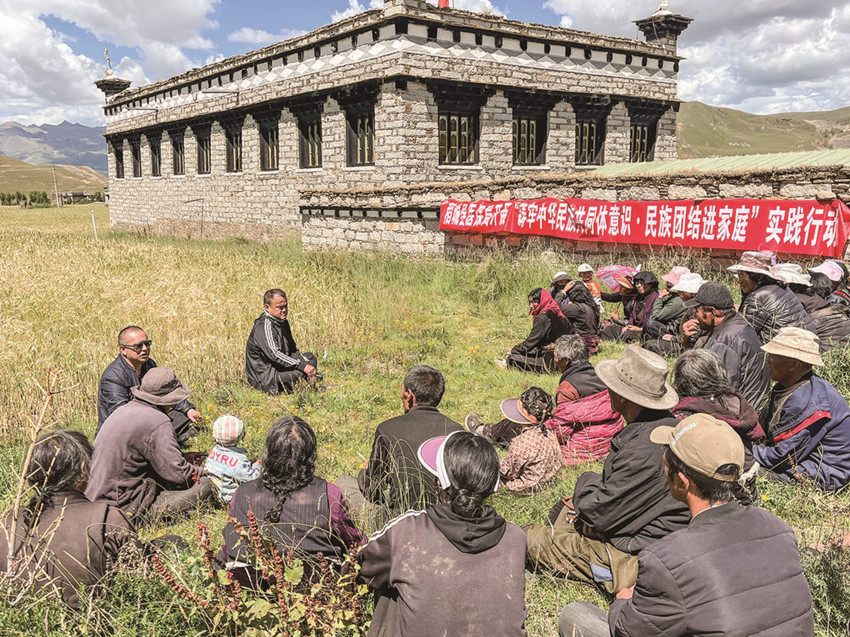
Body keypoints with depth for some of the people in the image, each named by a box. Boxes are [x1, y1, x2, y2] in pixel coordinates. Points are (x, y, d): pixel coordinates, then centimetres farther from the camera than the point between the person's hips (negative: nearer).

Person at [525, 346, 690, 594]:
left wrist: (586, 482, -5)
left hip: (637, 560, -10)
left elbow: (600, 513, -25)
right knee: (564, 508, 23)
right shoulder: (666, 422, -1)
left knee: (532, 538, -6)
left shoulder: (644, 451, -33)